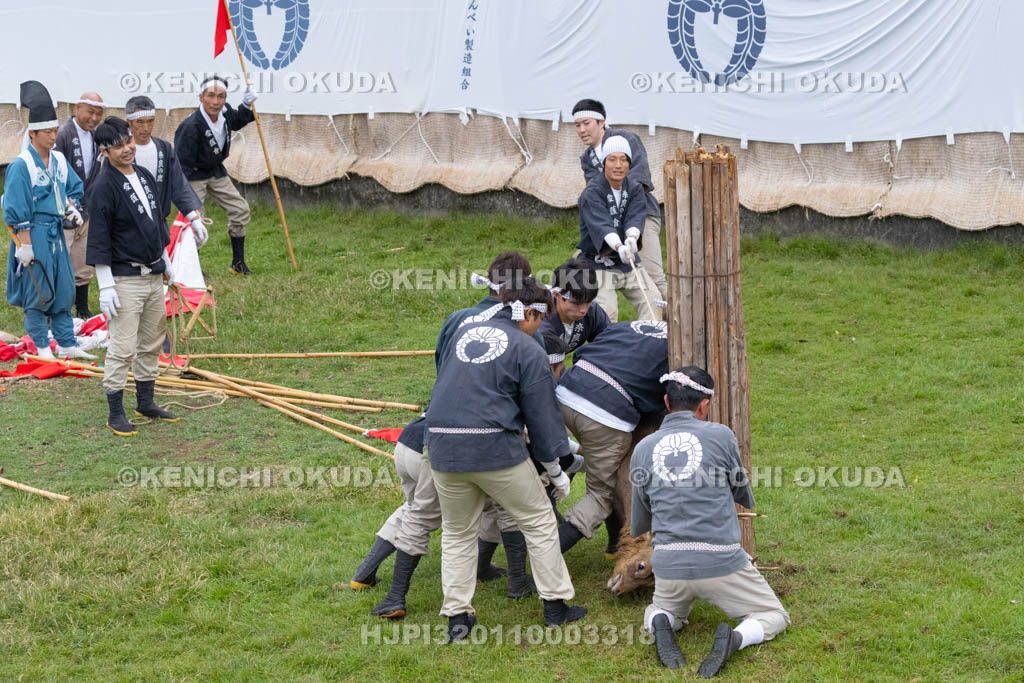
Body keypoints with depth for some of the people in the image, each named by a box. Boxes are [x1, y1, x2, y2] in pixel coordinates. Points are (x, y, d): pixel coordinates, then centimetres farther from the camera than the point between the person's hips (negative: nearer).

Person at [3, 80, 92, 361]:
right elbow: (15, 210, -15)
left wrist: (72, 208, 6)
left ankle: (67, 343, 18)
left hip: (57, 232, 7)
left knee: (64, 290, 10)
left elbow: (75, 187, 26)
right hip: (33, 233, -7)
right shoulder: (21, 165, -14)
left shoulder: (59, 160, 8)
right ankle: (42, 347, 9)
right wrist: (25, 243, -18)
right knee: (38, 292, -1)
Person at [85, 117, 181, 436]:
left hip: (153, 276, 8)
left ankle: (146, 403, 28)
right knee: (122, 347, -6)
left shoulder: (145, 177, 9)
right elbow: (99, 239, -15)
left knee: (151, 344, 15)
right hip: (125, 279, -8)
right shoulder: (104, 187, -14)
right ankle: (115, 414, 2)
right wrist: (105, 286, -17)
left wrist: (166, 262, 24)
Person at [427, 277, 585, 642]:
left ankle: (456, 617, 12)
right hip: (496, 448, -4)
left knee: (457, 533, 18)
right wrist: (556, 470, 11)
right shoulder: (529, 351, 0)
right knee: (539, 521, 13)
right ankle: (555, 605, 16)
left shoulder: (464, 332, 15)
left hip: (443, 447, 4)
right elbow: (541, 416, 2)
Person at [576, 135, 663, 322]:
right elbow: (601, 224, -29)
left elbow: (635, 218, -14)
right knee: (607, 310, -23)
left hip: (627, 261, 5)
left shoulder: (634, 188, 4)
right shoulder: (592, 193, -13)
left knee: (653, 303, -5)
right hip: (598, 262, -5)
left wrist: (632, 238, -37)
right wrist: (619, 247, -48)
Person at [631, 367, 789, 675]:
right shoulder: (720, 435, -2)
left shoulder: (643, 448, 7)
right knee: (774, 617, 16)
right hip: (722, 562, -3)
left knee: (661, 612, 33)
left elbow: (638, 527, 17)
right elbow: (746, 498, 14)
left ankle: (661, 625, -3)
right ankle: (735, 638, -15)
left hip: (669, 566, 3)